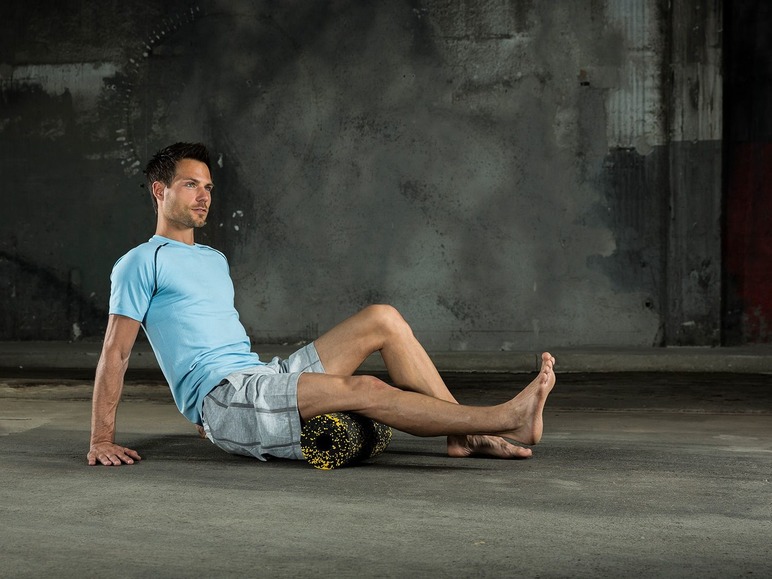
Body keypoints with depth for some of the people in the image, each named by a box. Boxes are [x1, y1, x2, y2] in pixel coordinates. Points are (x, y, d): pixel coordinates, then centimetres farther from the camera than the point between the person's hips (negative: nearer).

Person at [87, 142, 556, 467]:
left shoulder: (215, 261, 26)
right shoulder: (141, 263, 0)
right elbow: (116, 352, -4)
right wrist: (102, 440, -9)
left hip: (264, 378, 8)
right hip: (222, 396, -8)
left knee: (383, 320, -4)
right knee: (364, 390, -25)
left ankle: (464, 435, -10)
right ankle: (505, 418, -26)